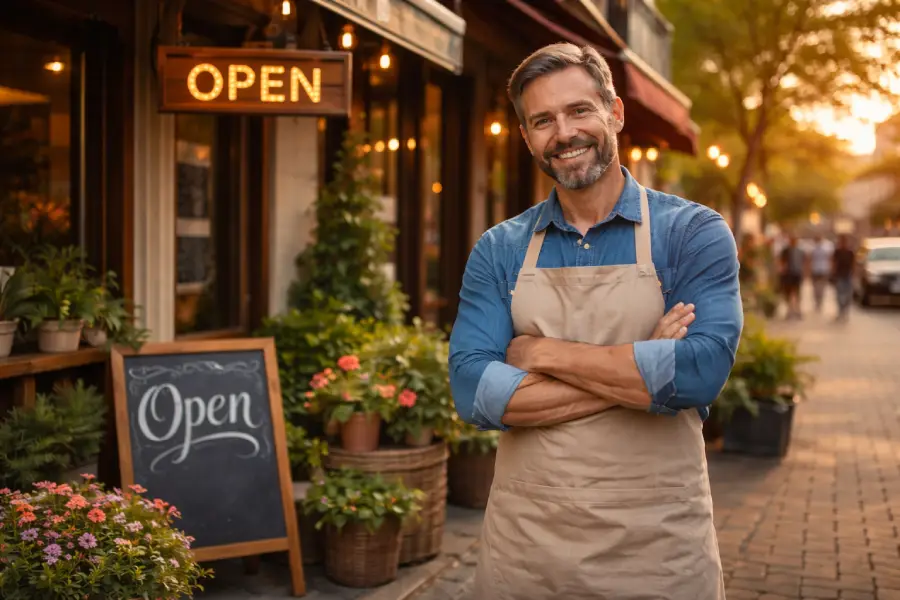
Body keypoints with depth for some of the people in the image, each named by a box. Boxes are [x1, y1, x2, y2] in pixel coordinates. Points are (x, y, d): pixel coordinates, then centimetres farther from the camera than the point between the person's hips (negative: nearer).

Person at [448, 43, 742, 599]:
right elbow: (474, 391, -11)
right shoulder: (498, 251, 1)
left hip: (659, 551, -1)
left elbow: (701, 371, -21)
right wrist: (641, 371, -16)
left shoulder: (694, 233, -5)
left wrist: (544, 353, -14)